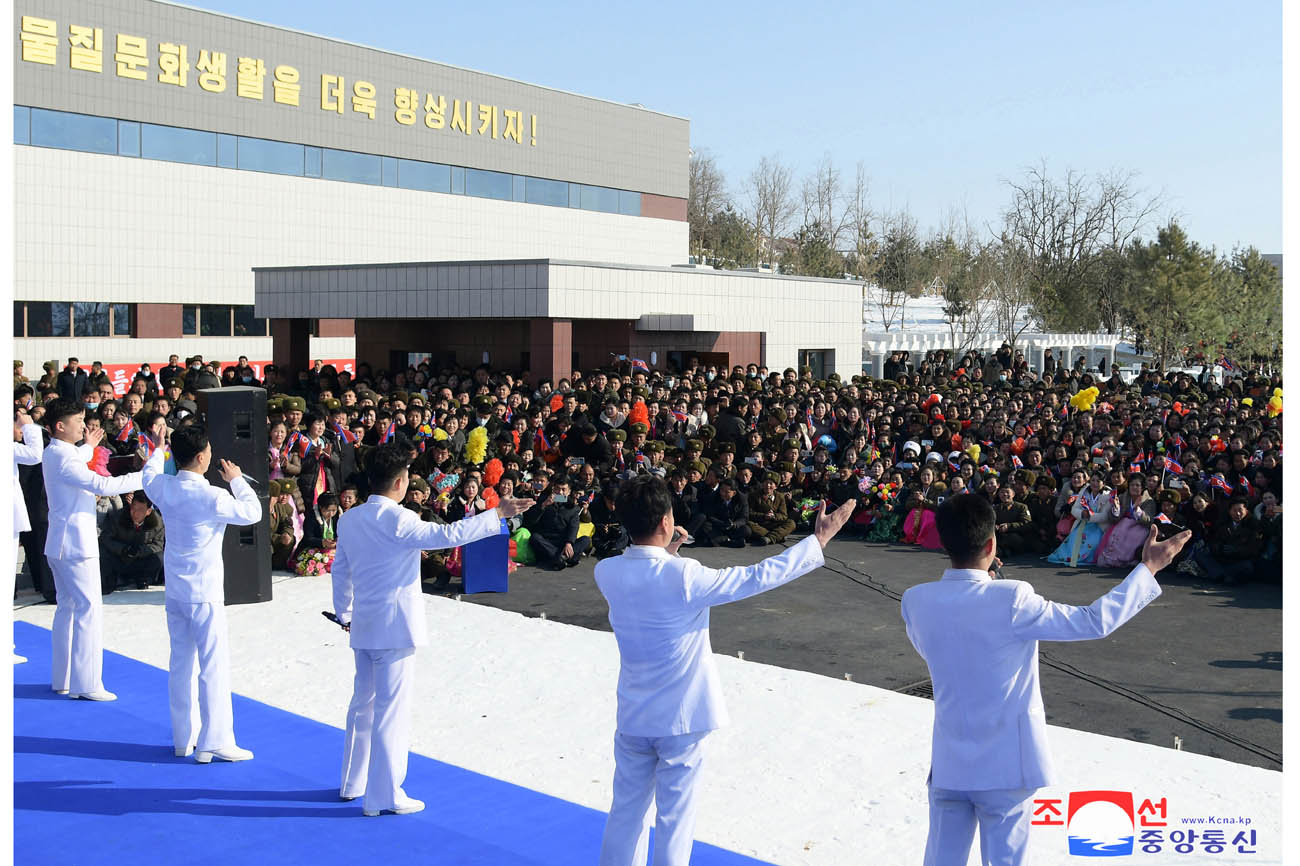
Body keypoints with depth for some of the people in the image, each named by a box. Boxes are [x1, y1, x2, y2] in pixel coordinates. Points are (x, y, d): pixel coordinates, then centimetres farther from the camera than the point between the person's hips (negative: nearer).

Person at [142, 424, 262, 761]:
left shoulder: (163, 488, -3)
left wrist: (159, 450, 39)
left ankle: (184, 738, 23)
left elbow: (149, 474, 22)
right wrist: (236, 480, 5)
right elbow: (253, 512, -7)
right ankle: (214, 742, 0)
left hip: (174, 591, 7)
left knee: (181, 662, 14)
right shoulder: (213, 497, -21)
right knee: (214, 665, -1)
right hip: (204, 593, -7)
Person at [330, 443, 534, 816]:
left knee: (363, 702, 19)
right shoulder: (398, 520, -17)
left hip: (363, 628, 8)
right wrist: (497, 514, -18)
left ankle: (353, 782, 31)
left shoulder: (349, 519, 6)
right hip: (395, 627, -8)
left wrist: (345, 614, 25)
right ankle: (383, 796, 5)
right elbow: (447, 534, -23)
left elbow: (339, 570, 14)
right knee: (391, 709, -1)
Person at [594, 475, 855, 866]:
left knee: (626, 809, 18)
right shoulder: (683, 576, -25)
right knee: (675, 818, 9)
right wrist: (819, 539, -12)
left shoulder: (606, 573, -10)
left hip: (633, 716, 5)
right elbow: (758, 577, -18)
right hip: (681, 717, -5)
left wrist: (666, 552, 9)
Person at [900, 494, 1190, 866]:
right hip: (1005, 765, -3)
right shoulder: (1011, 599, -22)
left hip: (948, 763, 3)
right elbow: (1094, 621, -14)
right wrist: (1148, 568, -4)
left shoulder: (916, 601, -9)